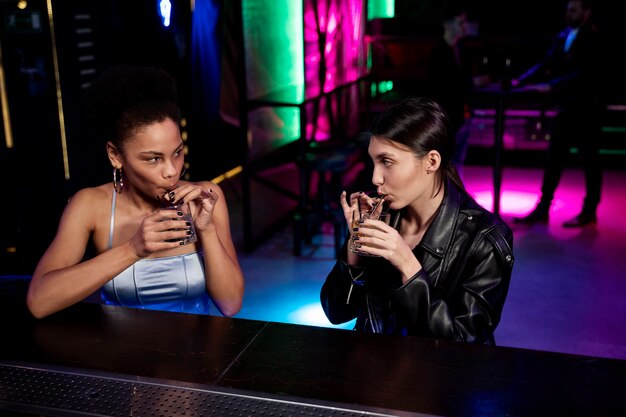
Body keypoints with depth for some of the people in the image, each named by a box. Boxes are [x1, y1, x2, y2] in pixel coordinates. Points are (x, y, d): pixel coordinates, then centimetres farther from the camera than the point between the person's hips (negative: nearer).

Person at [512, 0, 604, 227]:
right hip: (566, 107, 6)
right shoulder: (563, 36, 8)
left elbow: (584, 73, -21)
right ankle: (542, 208, 12)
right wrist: (521, 80, -8)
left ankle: (589, 211, 14)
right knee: (553, 159, 6)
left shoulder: (594, 39, -10)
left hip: (587, 108, -6)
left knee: (590, 162, 4)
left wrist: (551, 86, -29)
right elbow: (546, 63, 6)